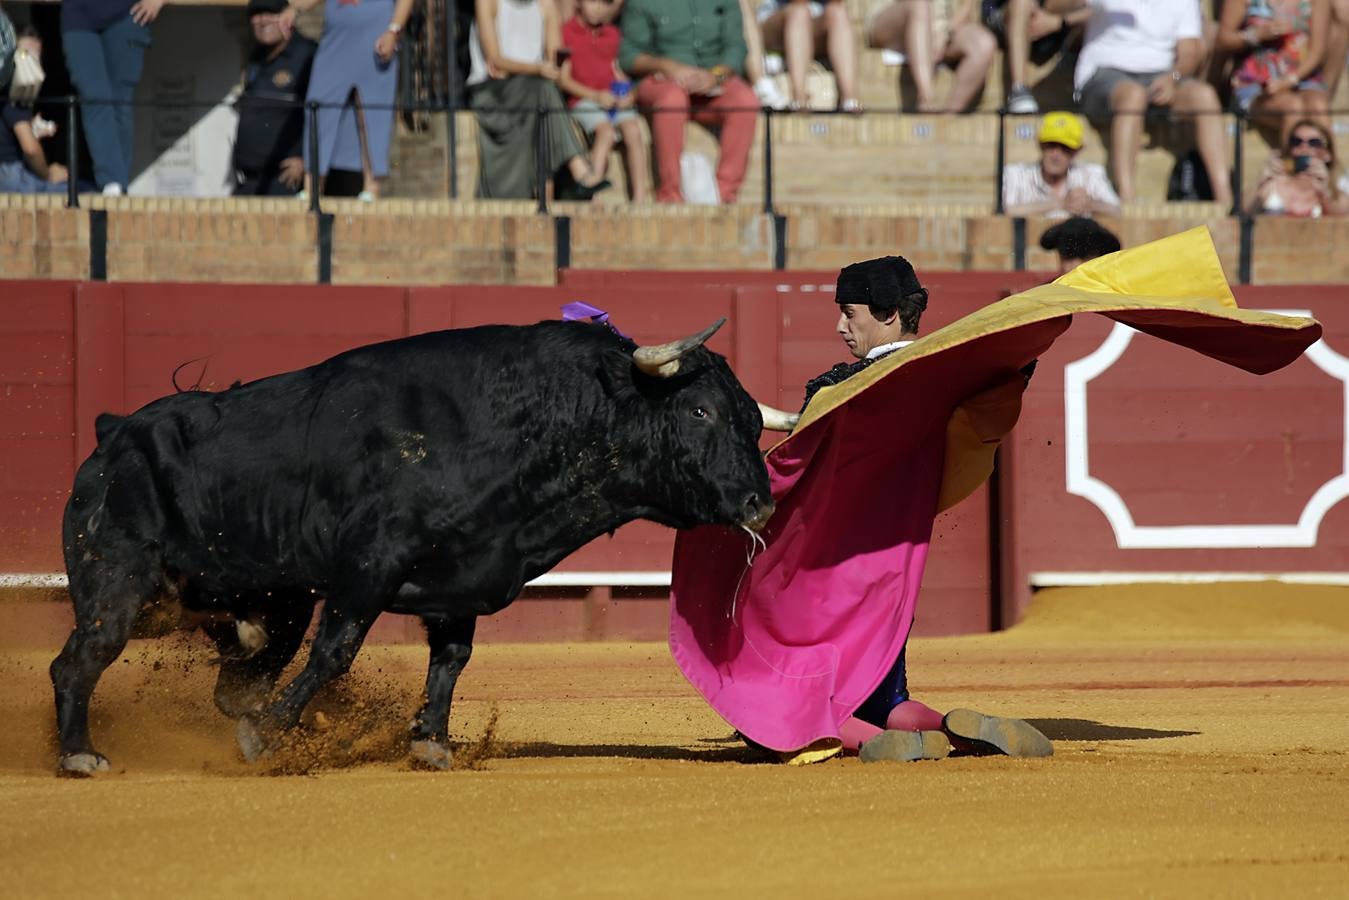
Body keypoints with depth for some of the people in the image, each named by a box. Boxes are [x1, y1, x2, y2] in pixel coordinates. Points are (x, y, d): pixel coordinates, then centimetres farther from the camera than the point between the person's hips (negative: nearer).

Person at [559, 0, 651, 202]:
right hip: (583, 101, -4)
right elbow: (563, 79, -3)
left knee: (633, 130, -24)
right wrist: (596, 95, -14)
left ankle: (640, 198, -26)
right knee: (606, 131, -32)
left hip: (614, 100, 4)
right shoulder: (566, 31, 1)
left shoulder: (612, 34, 19)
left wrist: (627, 93, -1)